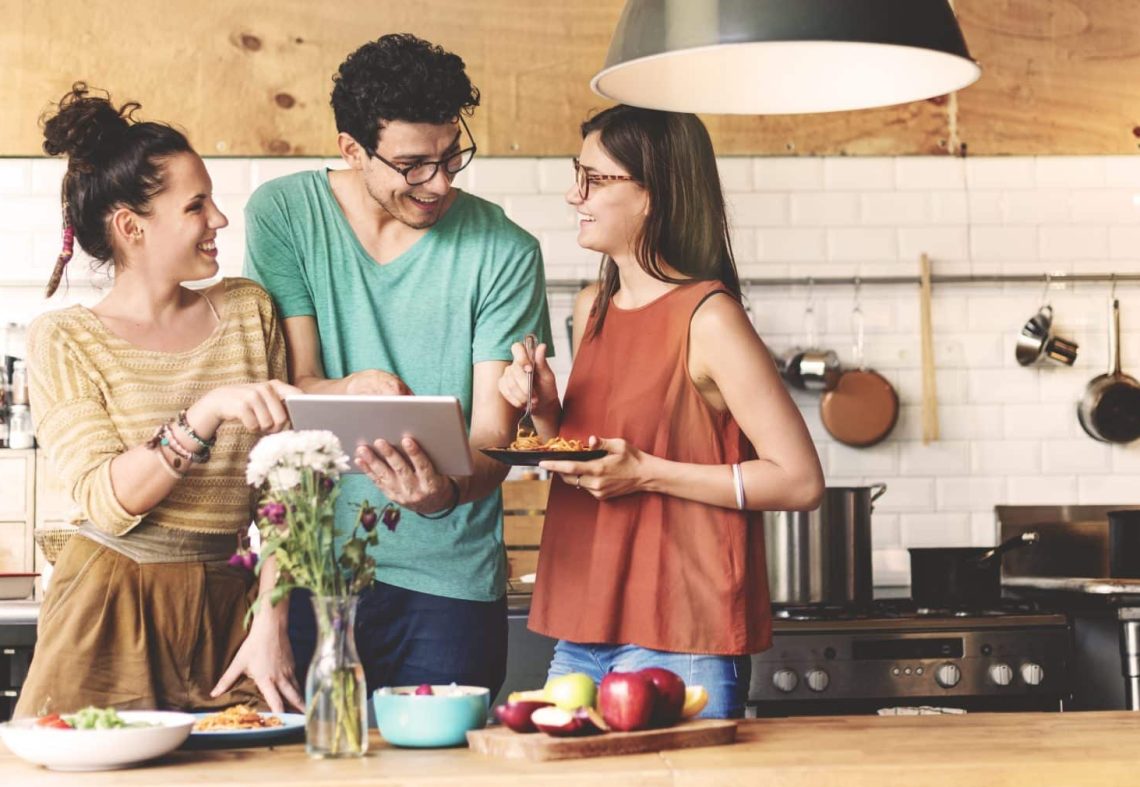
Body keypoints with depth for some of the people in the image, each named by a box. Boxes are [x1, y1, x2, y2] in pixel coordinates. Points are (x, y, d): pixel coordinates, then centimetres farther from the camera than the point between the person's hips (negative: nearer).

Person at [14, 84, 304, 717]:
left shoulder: (249, 309, 7)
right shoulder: (65, 341, -2)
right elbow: (106, 500, -14)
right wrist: (206, 413, -26)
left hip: (227, 604, 3)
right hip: (113, 610, -3)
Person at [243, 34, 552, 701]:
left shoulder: (504, 252, -5)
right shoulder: (283, 214, -1)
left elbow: (494, 432, -9)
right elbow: (291, 386, -4)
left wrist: (446, 493, -33)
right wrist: (352, 391, -28)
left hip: (448, 581, 0)